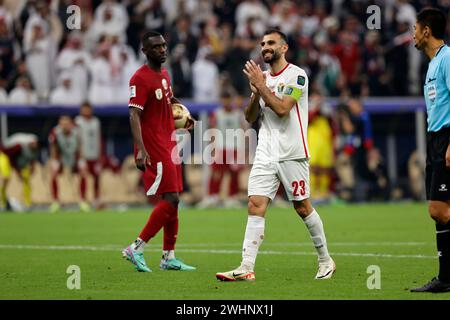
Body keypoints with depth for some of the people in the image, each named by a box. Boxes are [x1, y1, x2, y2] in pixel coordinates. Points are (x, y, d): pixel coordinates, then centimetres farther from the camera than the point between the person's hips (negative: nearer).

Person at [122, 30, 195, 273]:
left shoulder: (164, 75, 14)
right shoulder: (140, 78, -14)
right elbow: (134, 116, -21)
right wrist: (141, 150, -30)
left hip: (168, 145, 9)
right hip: (153, 148, -9)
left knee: (172, 200, 9)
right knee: (170, 199, -14)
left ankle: (169, 257, 13)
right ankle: (136, 249, -9)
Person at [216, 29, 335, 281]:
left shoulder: (296, 75, -6)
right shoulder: (263, 77, 15)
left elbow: (282, 109, -17)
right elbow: (250, 117, 12)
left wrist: (261, 86, -14)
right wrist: (255, 91, -3)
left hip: (292, 154, -5)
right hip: (266, 154, 5)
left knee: (302, 207, 3)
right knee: (255, 205, -8)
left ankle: (325, 260, 20)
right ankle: (247, 267, -16)